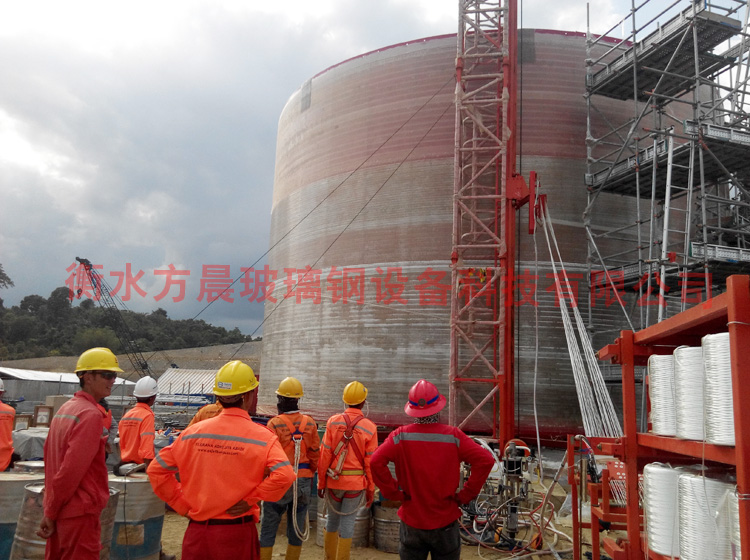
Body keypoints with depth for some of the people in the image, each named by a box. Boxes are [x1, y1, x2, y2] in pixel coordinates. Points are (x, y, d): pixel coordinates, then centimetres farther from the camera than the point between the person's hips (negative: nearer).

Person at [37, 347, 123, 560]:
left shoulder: (65, 408, 10)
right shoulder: (91, 414, -18)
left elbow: (49, 456, 14)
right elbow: (73, 469, -22)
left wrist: (51, 507, 16)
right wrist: (50, 512, -10)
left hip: (60, 510, 9)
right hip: (79, 510, -9)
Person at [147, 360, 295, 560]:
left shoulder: (194, 432, -1)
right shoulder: (261, 436, -12)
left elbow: (156, 469, 2)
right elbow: (284, 476, -25)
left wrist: (183, 505, 4)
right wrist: (251, 500, -12)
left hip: (197, 529, 3)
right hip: (237, 532, -2)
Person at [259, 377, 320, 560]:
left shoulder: (275, 424, -13)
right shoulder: (310, 424, 0)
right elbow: (315, 455, 3)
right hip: (303, 482, 4)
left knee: (268, 529, 7)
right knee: (296, 529, 14)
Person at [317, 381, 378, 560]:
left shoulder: (333, 422, -5)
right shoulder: (370, 428, -8)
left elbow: (324, 455, -4)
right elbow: (370, 463, -6)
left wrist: (321, 482, 5)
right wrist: (370, 489, 3)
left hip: (333, 480, 2)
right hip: (356, 483, -2)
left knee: (332, 518, 19)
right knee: (348, 522, 7)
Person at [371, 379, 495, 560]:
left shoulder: (400, 436, -9)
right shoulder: (453, 436, -10)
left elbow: (376, 461, -20)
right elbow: (486, 460, -16)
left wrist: (394, 493, -9)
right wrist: (465, 494, -8)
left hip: (411, 523, 1)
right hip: (445, 524, 0)